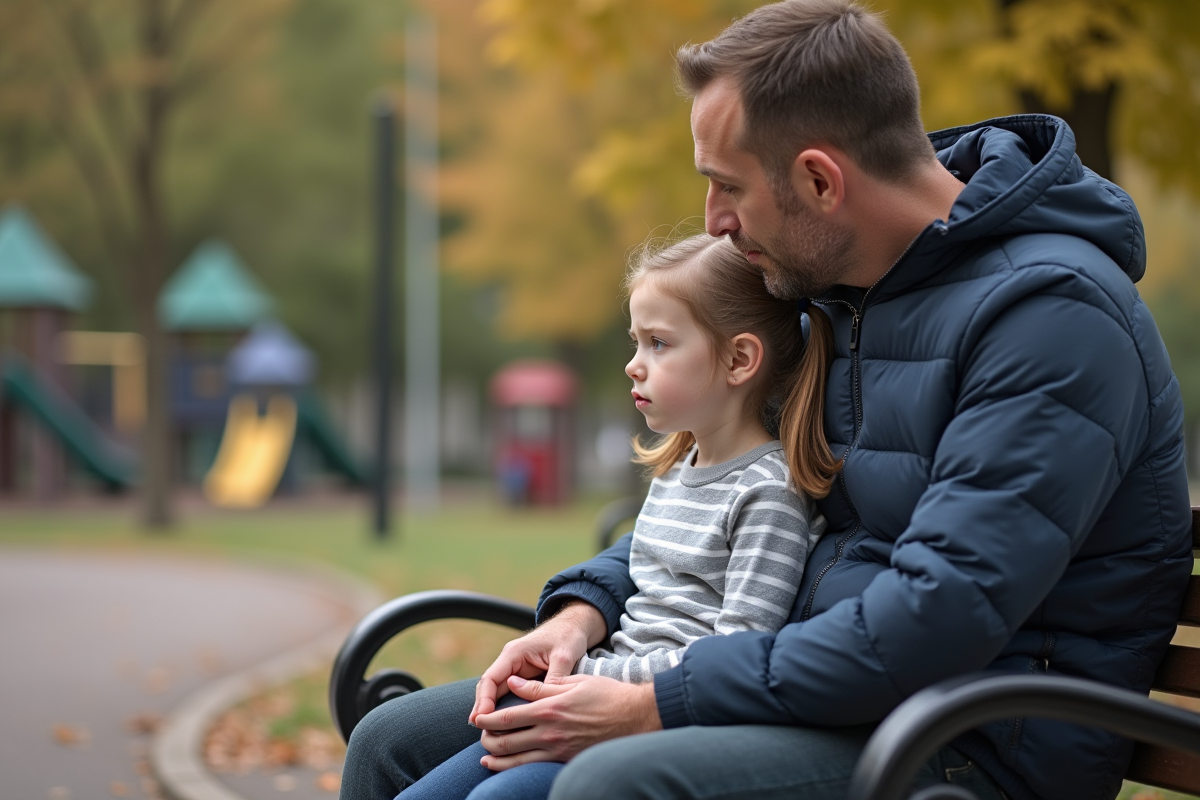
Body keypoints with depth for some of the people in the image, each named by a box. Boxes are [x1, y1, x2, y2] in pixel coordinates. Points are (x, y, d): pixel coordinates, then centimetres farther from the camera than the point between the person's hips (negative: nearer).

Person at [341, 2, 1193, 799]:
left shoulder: (1052, 310, -17)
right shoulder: (829, 291, 11)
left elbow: (943, 613, -25)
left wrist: (655, 708, -23)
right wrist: (584, 609, 4)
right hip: (818, 688, 9)